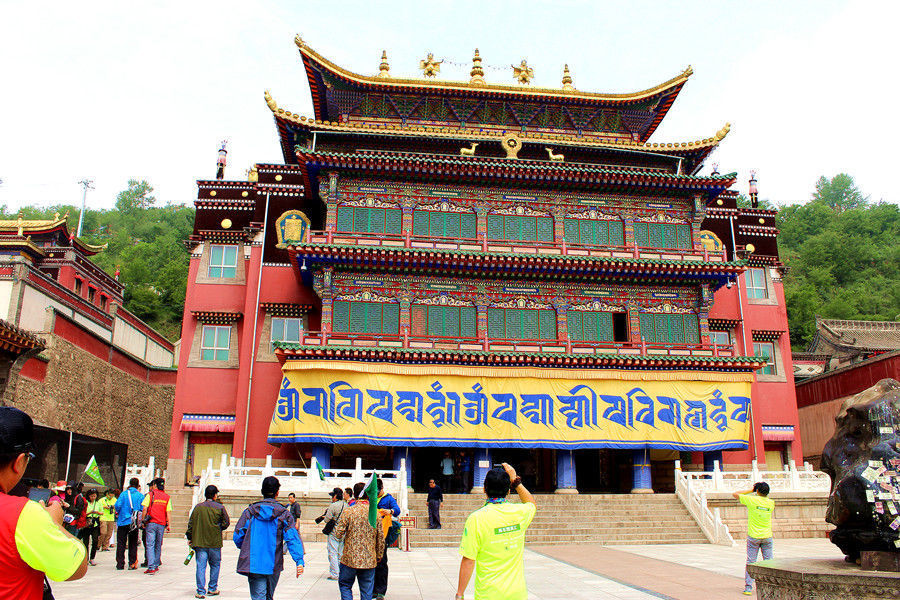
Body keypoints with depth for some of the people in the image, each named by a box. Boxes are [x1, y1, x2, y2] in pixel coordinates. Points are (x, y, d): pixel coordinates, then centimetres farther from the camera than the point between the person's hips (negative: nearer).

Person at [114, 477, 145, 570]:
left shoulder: (123, 494, -1)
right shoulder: (140, 496, -1)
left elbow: (117, 505, -10)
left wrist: (117, 513, 9)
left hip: (123, 522, 0)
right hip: (134, 523, 0)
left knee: (121, 543, 7)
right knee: (133, 544, 9)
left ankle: (120, 564, 6)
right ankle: (132, 563, 8)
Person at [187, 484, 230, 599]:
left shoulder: (198, 507, 4)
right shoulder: (220, 507, -3)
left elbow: (191, 523, 5)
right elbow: (226, 522, -1)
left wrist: (189, 538, 13)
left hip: (199, 542, 2)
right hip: (215, 542, -1)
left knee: (200, 566, 3)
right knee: (215, 565, 14)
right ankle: (212, 589, 19)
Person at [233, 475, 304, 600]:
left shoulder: (249, 511, 1)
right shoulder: (284, 514, -1)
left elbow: (237, 537, 2)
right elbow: (293, 538, -11)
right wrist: (299, 560, -16)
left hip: (253, 565, -1)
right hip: (274, 565, 1)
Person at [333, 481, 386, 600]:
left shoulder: (348, 512, -9)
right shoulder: (376, 514, -1)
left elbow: (338, 534, -9)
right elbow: (381, 538, 4)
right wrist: (378, 557, 17)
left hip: (350, 559, -2)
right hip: (369, 560, 2)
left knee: (345, 585, 15)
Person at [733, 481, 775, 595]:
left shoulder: (752, 500, -10)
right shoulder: (771, 503, 0)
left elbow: (735, 494, 1)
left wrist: (750, 491, 6)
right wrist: (764, 494, 18)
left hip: (753, 536, -2)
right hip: (767, 536, 3)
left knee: (750, 562, 1)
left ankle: (748, 587, 0)